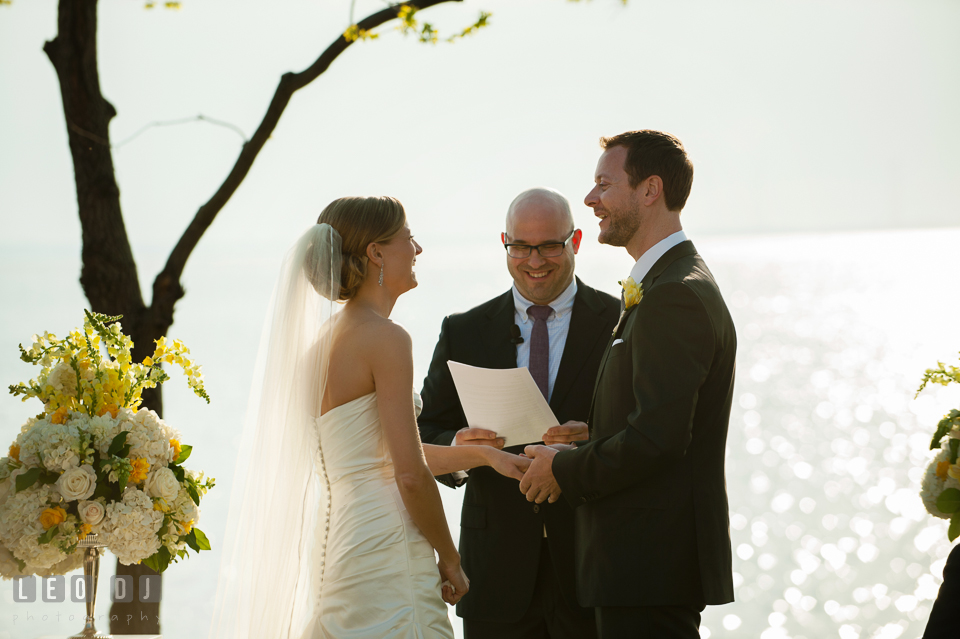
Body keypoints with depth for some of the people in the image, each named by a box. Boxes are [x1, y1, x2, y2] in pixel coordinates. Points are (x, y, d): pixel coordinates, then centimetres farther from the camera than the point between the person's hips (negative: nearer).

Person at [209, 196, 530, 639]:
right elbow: (411, 474, -15)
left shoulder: (326, 335, 14)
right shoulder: (385, 338, -12)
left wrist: (483, 454, 25)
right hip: (383, 551, -9)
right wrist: (450, 558, -3)